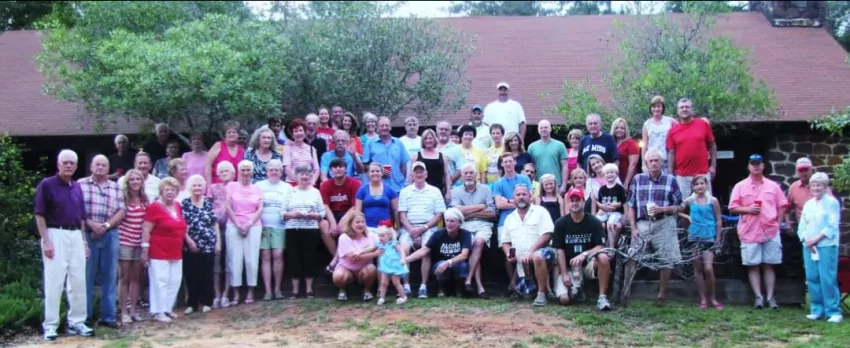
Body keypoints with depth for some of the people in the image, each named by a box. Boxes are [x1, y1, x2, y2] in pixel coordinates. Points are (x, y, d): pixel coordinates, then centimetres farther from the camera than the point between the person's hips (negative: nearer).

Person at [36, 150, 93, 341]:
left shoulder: (77, 187, 13)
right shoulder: (46, 185, -5)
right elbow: (40, 215, -8)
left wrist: (84, 241, 15)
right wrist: (46, 241, -15)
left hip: (76, 236, 6)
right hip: (56, 235, -6)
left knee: (78, 281, 8)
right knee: (54, 281, -4)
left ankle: (76, 322, 17)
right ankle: (50, 325, 3)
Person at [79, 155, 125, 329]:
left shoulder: (115, 187, 12)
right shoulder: (81, 184, 3)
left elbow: (121, 212, 6)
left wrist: (105, 226, -7)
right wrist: (91, 224, -14)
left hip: (110, 235, 3)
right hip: (87, 234, -3)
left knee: (109, 276, 5)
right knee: (86, 276, 1)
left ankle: (108, 316, 11)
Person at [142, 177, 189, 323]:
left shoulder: (177, 206, 9)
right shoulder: (155, 207, -12)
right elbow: (146, 230, -13)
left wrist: (188, 239, 20)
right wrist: (145, 249, -16)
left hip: (175, 253, 8)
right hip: (159, 252, -8)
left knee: (174, 281, 11)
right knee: (160, 281, -4)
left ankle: (167, 308, 22)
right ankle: (158, 311, 3)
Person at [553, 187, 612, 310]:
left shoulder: (594, 222, -5)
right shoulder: (560, 223, -3)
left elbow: (601, 247, -10)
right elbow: (559, 250, -4)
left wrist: (584, 254, -28)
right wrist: (564, 274, -11)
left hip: (589, 263, 0)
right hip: (569, 267, 0)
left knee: (603, 257, -35)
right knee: (564, 299, -20)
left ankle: (602, 297, -25)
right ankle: (575, 287, 16)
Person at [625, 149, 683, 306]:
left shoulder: (670, 180, 3)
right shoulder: (637, 179, 6)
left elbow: (679, 206, 4)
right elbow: (631, 206, 7)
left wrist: (663, 209, -14)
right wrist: (633, 227, -1)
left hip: (664, 224, 0)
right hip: (642, 224, 1)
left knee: (667, 261, 0)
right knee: (630, 258, -6)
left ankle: (662, 295, 15)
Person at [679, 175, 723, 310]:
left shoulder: (713, 201, 0)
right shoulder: (689, 201, 3)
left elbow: (718, 221, 3)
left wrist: (718, 238, 1)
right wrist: (687, 217, 0)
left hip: (709, 238, -2)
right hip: (694, 237, 2)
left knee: (708, 268, -12)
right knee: (698, 269, 4)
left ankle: (713, 298, 4)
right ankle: (703, 299, 12)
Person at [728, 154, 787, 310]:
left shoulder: (773, 186, 9)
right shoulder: (740, 186, 4)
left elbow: (781, 206, 11)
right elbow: (733, 208, 3)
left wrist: (777, 222, 0)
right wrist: (747, 209, -13)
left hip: (771, 232, 1)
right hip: (750, 233, -1)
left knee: (768, 265, 3)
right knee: (753, 266, -1)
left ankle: (770, 297, 6)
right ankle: (758, 296, 2)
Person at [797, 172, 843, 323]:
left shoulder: (832, 203, 0)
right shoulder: (808, 204, 16)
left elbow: (832, 226, -8)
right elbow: (802, 227, 13)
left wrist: (816, 239, -13)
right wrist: (807, 240, -5)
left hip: (827, 246, -5)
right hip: (809, 246, 5)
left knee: (828, 279, -9)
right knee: (812, 278, 4)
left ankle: (834, 311, -4)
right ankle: (817, 309, 11)